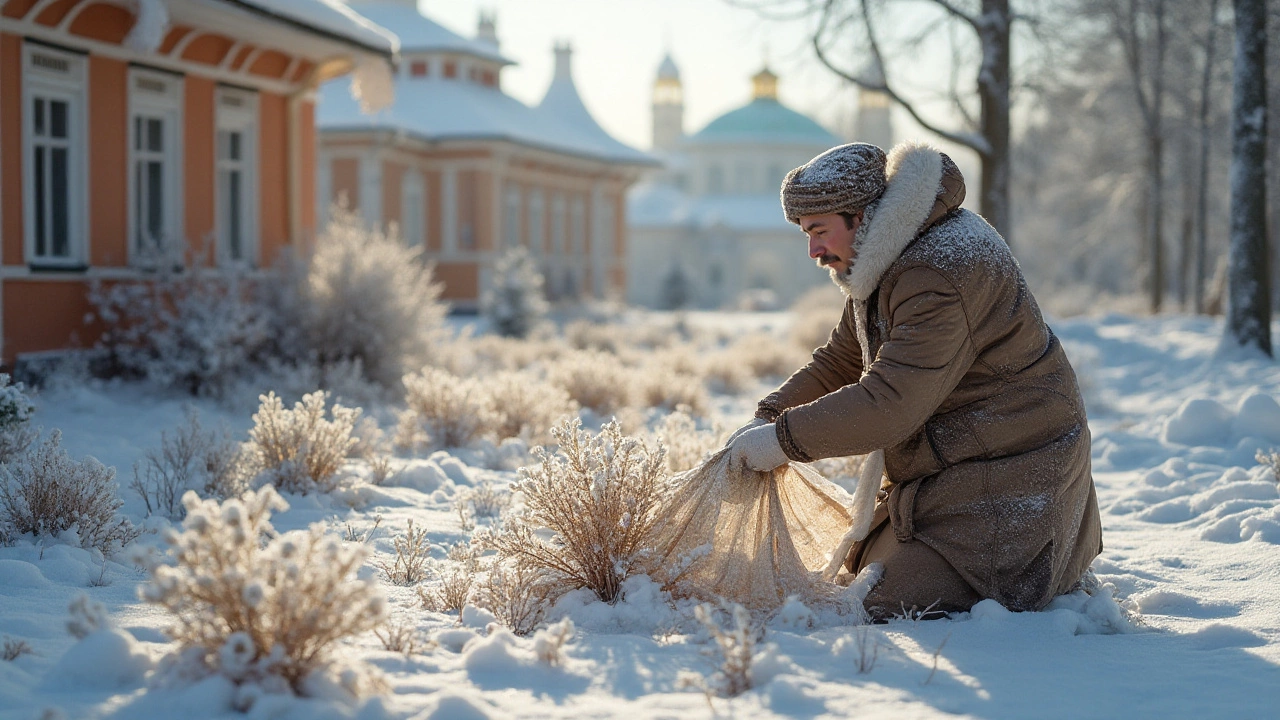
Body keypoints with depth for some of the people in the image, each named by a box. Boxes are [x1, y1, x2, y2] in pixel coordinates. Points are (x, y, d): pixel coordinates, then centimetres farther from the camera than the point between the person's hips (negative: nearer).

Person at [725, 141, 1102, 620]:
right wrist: (767, 419, -1)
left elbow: (893, 401, -32)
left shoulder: (940, 274, -26)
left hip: (1004, 477, -11)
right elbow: (839, 362, 15)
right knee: (867, 578, 17)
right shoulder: (883, 264, 8)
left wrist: (785, 440, -25)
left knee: (894, 607, -16)